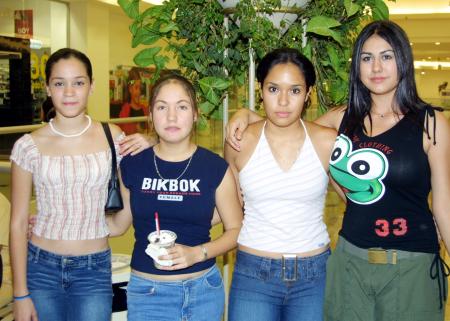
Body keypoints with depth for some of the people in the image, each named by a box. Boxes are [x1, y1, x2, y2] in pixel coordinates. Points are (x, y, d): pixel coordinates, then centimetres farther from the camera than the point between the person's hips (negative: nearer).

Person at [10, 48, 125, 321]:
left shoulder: (112, 137, -3)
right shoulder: (28, 146, -5)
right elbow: (18, 224, -2)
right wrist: (20, 294, -4)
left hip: (94, 271, 0)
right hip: (42, 268, 0)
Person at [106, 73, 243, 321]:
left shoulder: (215, 168, -6)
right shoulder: (132, 166, -3)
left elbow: (235, 229, 1)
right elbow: (119, 224, 10)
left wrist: (197, 253, -14)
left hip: (203, 289, 0)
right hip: (146, 291, 0)